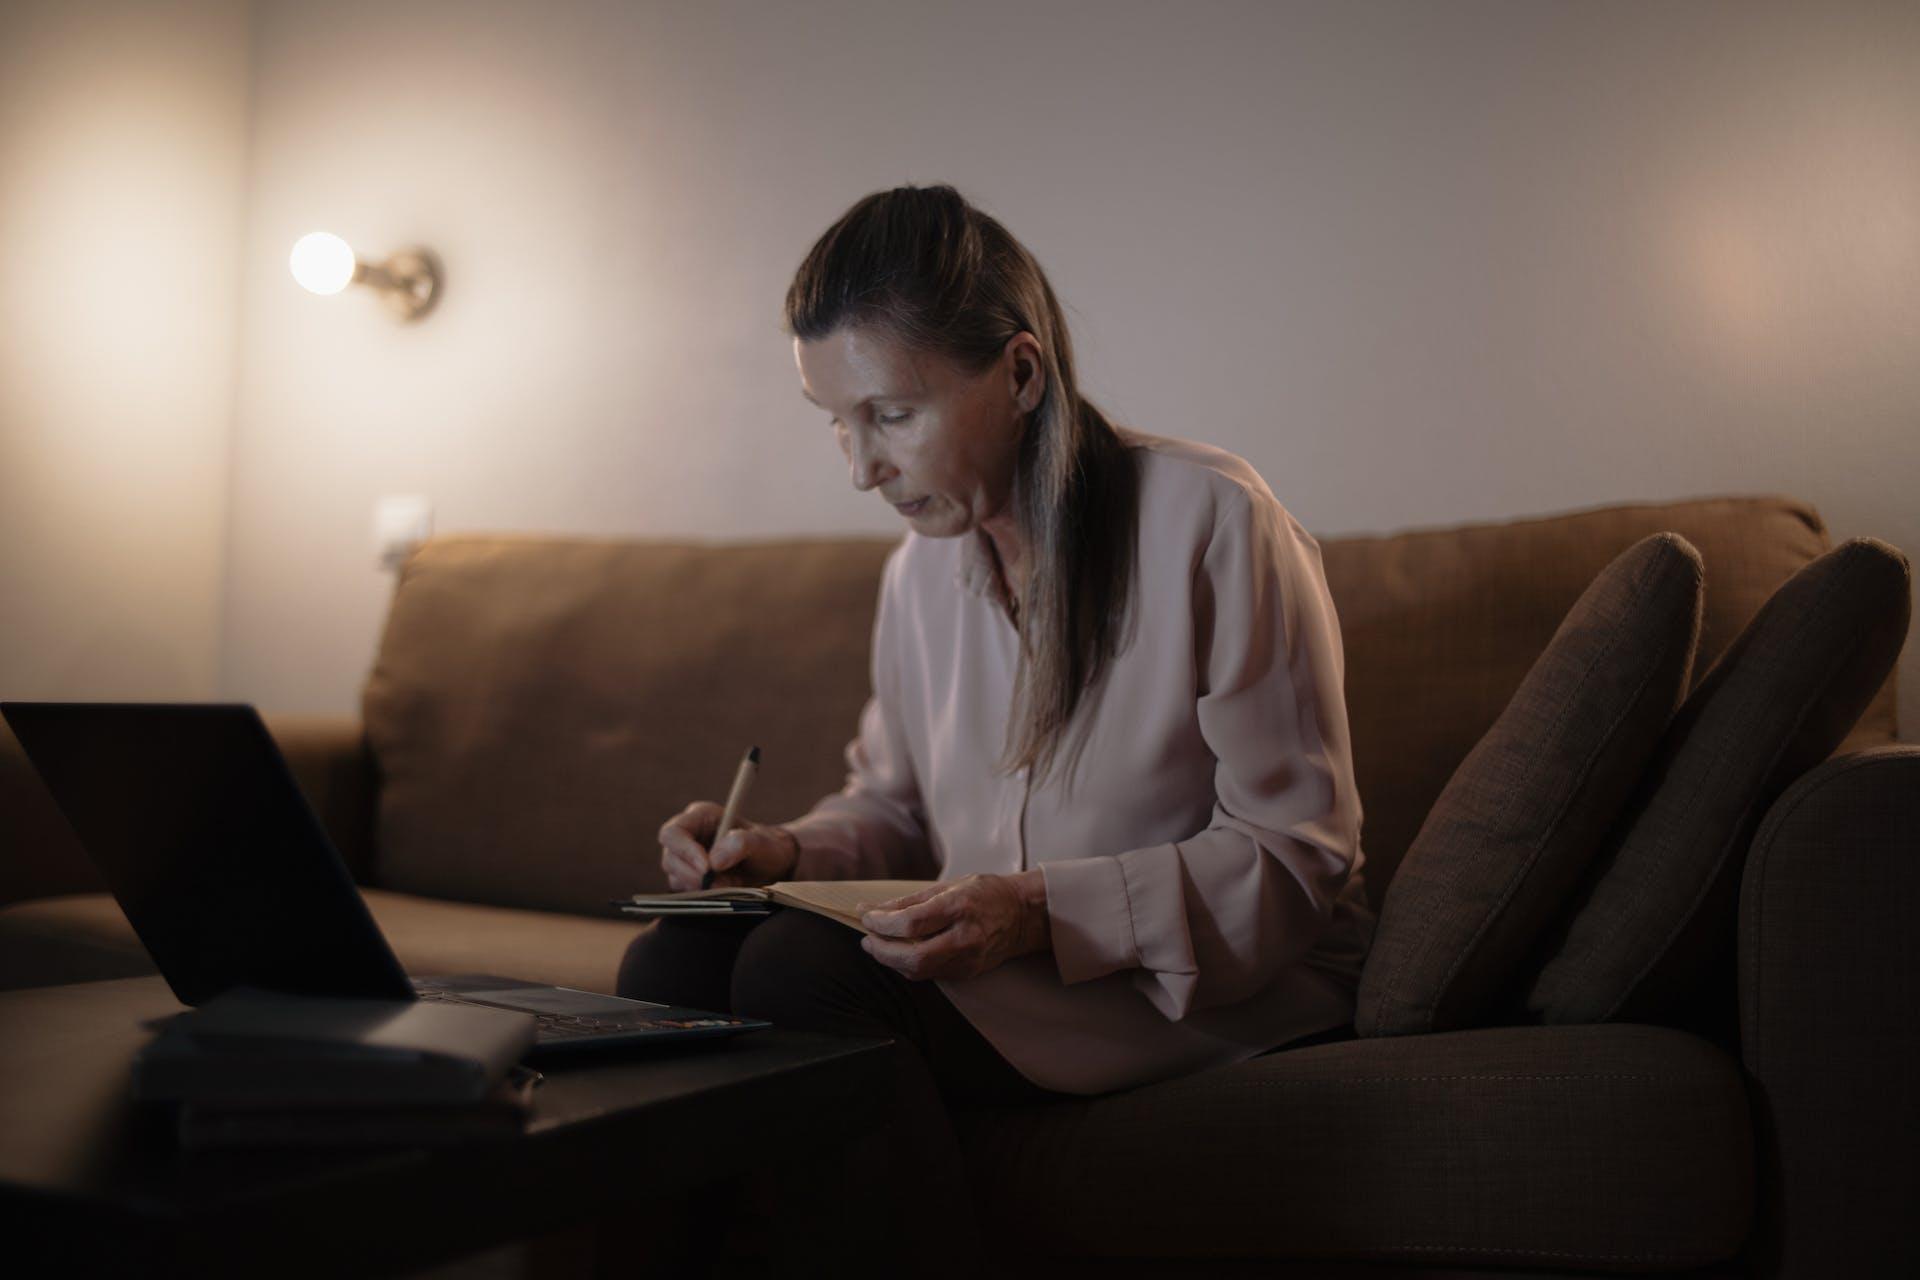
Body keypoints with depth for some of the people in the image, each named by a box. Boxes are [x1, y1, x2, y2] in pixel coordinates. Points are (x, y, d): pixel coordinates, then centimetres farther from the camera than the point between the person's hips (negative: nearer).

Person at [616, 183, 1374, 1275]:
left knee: (804, 971, -27)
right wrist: (791, 851, -3)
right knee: (672, 962, -16)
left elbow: (1295, 857, -14)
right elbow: (895, 805, 20)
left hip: (1221, 981, -6)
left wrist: (1044, 911, -26)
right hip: (998, 964, 6)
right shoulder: (920, 570, 9)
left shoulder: (1213, 523, -13)